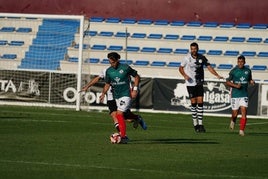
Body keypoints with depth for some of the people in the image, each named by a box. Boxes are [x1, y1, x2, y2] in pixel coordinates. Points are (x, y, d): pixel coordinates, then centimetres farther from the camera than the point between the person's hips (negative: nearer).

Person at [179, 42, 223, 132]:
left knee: (200, 102, -4)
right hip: (190, 83, -2)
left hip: (199, 83, 2)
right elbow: (181, 68, 5)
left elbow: (209, 67, 5)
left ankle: (200, 124, -2)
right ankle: (195, 124, 8)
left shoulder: (202, 58, 0)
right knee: (193, 103, -1)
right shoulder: (187, 58, -5)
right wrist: (185, 75, -13)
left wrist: (217, 75, -6)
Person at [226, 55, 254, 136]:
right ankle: (233, 121, 40)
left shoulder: (248, 71, 5)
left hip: (244, 95, 1)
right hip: (235, 95, -1)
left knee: (244, 112, -12)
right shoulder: (233, 71, -4)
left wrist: (252, 81, -3)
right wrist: (236, 85, -15)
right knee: (235, 113, 4)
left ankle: (241, 130, -8)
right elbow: (227, 82, 1)